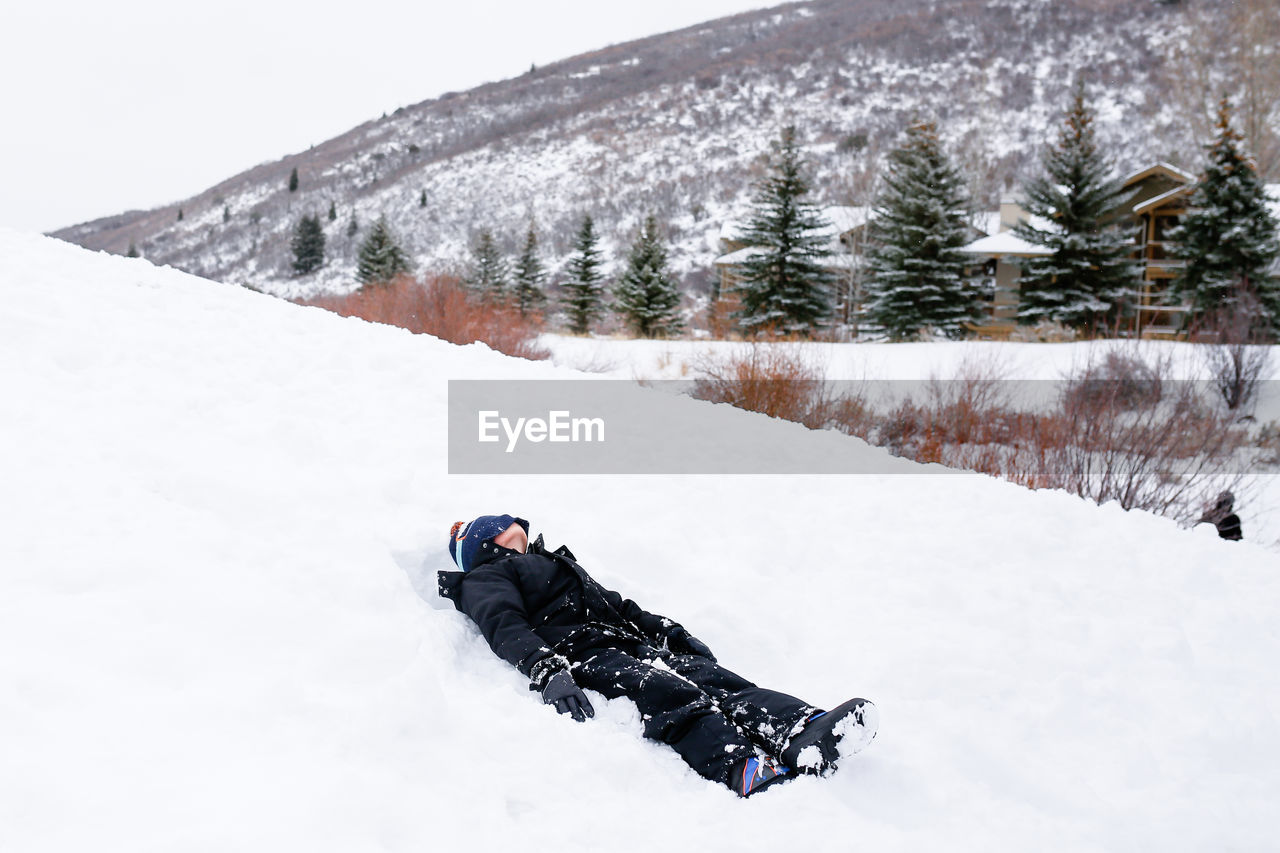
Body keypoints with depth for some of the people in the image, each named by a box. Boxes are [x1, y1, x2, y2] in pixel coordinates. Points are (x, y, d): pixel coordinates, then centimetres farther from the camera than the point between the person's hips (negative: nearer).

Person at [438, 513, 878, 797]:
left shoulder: (554, 562, 41)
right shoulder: (486, 578, 16)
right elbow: (506, 629, -6)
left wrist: (670, 632, 20)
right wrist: (548, 673, -27)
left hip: (631, 644, 7)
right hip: (581, 654, -7)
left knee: (709, 677, -23)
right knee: (665, 691, -35)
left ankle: (805, 736, -48)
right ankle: (745, 770, -61)